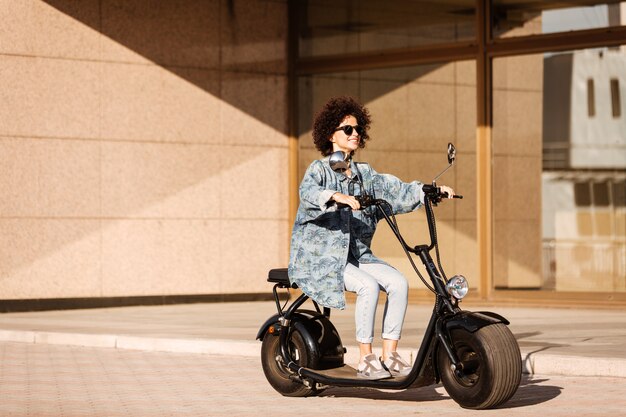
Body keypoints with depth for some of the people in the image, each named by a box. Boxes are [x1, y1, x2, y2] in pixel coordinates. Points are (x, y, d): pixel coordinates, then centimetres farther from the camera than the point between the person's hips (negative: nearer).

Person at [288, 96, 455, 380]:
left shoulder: (364, 174, 14)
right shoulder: (320, 169, -4)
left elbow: (397, 190, 4)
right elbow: (308, 191, -26)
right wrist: (337, 197, -45)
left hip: (358, 255, 6)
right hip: (321, 258, -6)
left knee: (398, 283, -17)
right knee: (368, 287, -29)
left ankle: (390, 355, -12)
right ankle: (366, 359, -21)